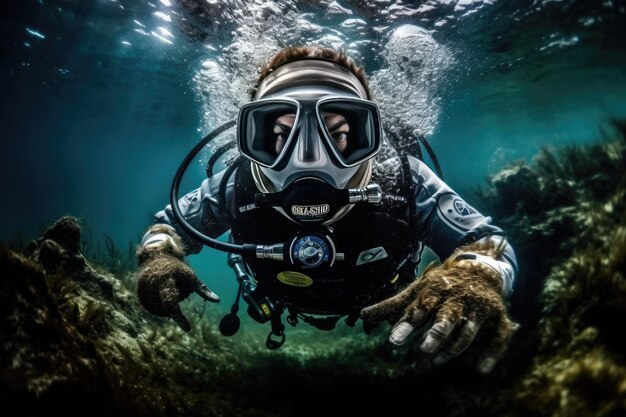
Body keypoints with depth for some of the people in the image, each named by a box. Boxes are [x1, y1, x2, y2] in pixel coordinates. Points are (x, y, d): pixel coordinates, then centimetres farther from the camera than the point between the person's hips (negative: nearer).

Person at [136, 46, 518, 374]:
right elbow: (171, 223, -5)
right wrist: (159, 258, -30)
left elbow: (489, 243, -21)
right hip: (284, 330, 1)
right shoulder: (236, 188, -24)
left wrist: (475, 276, -47)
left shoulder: (402, 182, -27)